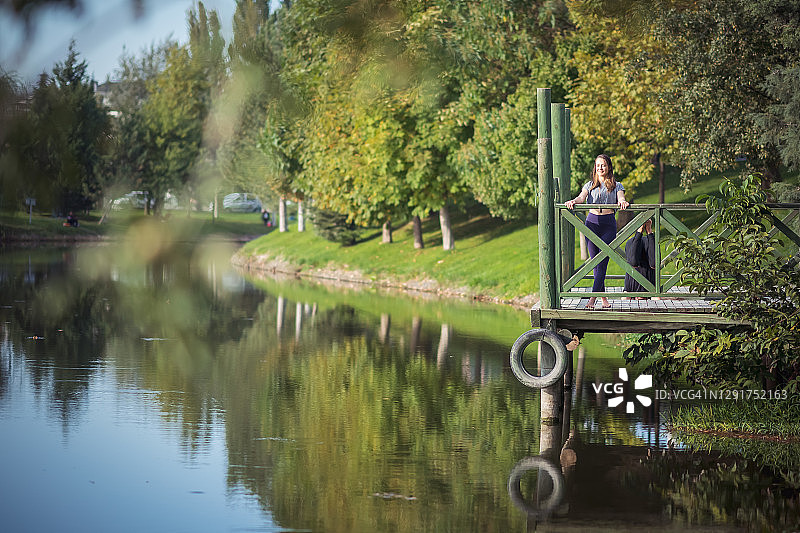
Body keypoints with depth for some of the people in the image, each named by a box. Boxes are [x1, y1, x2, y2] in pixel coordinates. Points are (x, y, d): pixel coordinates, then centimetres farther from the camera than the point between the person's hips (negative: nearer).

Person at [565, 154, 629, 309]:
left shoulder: (616, 186, 10)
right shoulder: (590, 185, 14)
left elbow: (621, 198, -8)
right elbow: (581, 197, -3)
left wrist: (622, 202, -33)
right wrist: (573, 201, -26)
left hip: (609, 223, -2)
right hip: (592, 222, 2)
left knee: (602, 262, -11)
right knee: (595, 262, 1)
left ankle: (593, 298, -16)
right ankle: (603, 297, 10)